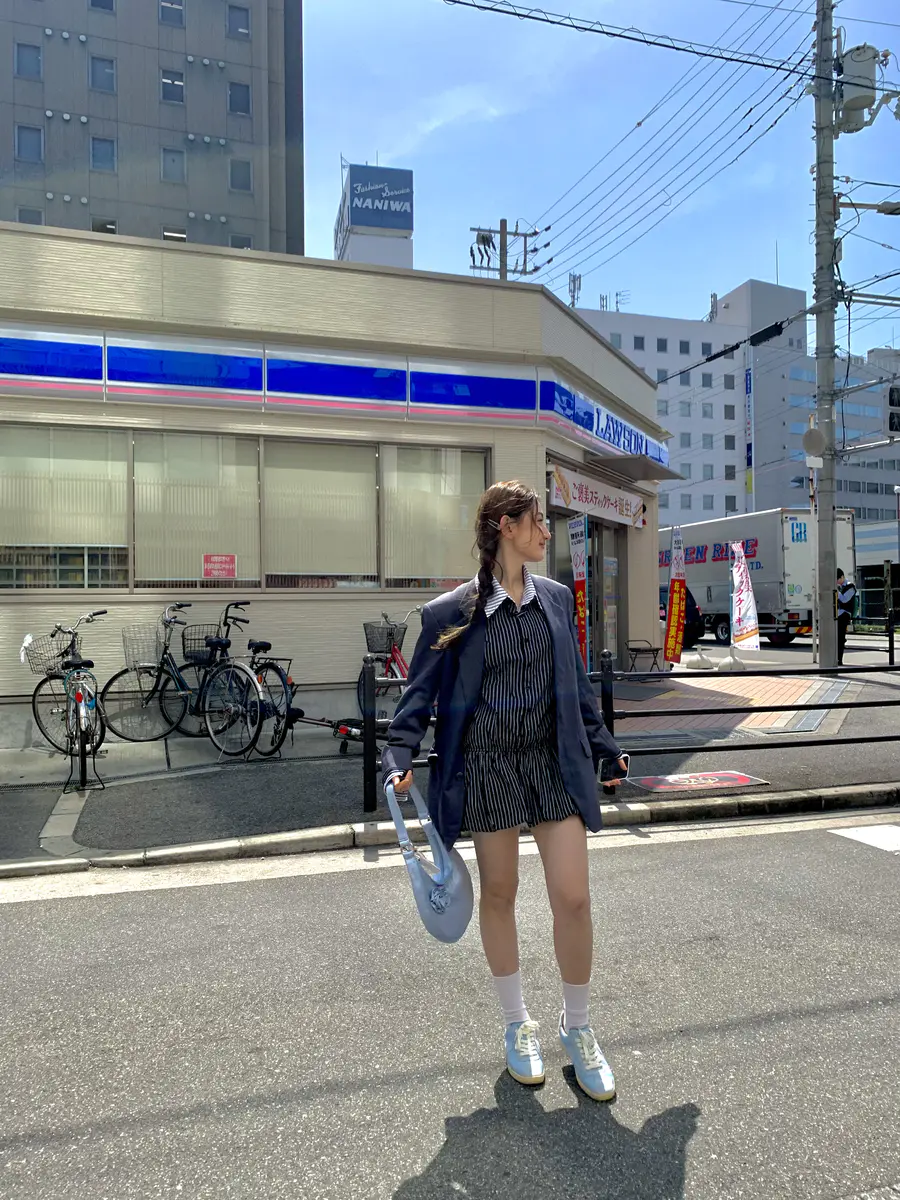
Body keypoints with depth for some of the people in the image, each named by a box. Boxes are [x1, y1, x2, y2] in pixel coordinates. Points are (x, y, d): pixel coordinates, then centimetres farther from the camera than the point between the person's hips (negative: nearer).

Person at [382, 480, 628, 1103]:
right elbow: (420, 695, -3)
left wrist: (602, 746, 19)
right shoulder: (451, 612, -6)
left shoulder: (557, 598, 7)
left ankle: (578, 1029, 26)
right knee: (499, 895, 11)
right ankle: (518, 1026, 34)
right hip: (487, 765, -3)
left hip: (556, 760, 3)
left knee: (573, 897, 2)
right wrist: (401, 760, -14)